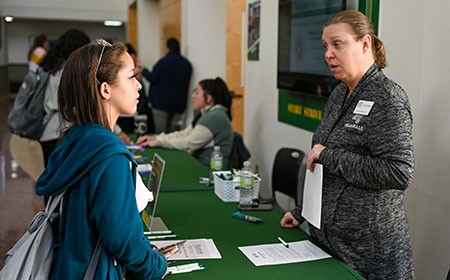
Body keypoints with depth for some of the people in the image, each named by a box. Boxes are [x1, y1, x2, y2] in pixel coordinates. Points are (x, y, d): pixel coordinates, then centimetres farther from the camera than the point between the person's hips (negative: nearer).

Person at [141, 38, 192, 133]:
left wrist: (144, 70, 7)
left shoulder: (163, 62, -13)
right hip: (179, 104, 6)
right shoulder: (187, 64, 5)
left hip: (161, 104, -6)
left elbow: (151, 78, -11)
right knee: (173, 133, 13)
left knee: (160, 133, -1)